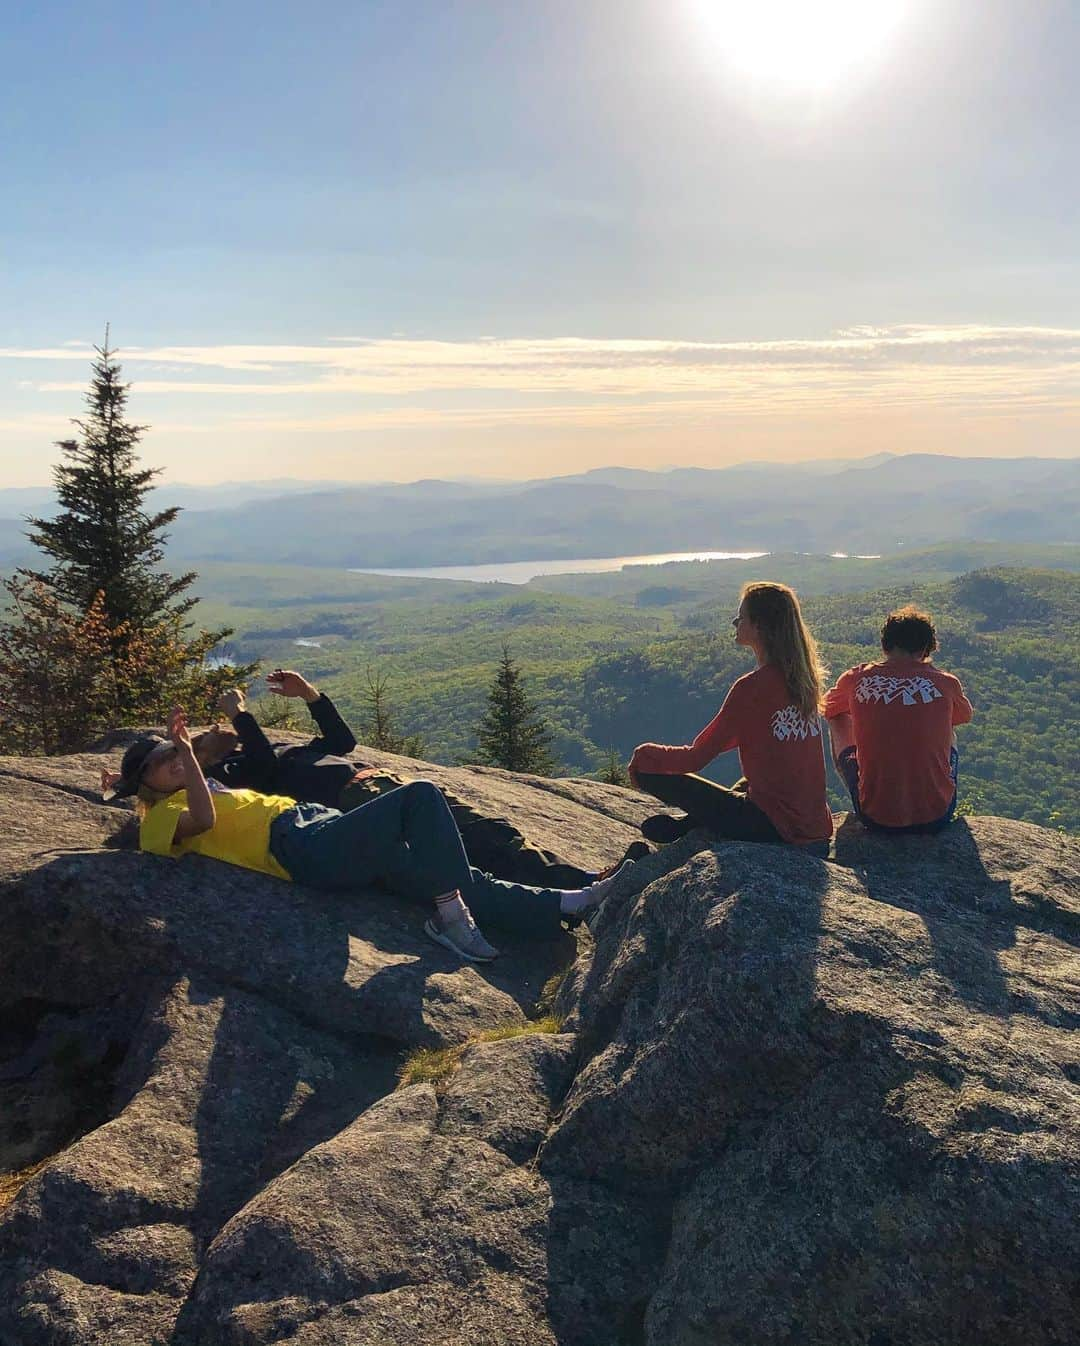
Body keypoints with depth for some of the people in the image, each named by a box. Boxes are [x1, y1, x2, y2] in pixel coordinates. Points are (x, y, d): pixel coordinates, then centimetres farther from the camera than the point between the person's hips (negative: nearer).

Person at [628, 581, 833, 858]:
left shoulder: (752, 687, -17)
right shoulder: (802, 679, 6)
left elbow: (696, 758, -12)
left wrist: (645, 754, 6)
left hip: (773, 828, -8)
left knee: (649, 770, -5)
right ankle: (689, 826, 26)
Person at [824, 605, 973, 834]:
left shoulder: (855, 679, -4)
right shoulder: (946, 683, -4)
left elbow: (829, 709, 19)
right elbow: (964, 716, 20)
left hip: (875, 818, 0)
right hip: (936, 817, 1)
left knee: (839, 724, 24)